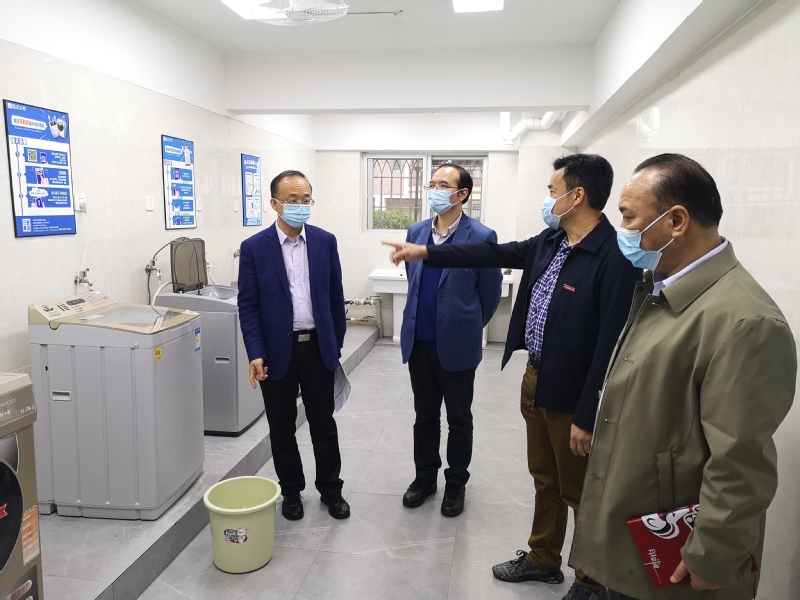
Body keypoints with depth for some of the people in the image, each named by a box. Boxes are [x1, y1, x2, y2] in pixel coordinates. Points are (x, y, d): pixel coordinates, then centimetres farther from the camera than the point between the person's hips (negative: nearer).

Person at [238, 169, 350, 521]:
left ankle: (330, 489, 29)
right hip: (277, 351, -1)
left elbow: (335, 297, 6)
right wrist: (256, 354, -14)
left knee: (324, 424, 12)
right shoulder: (253, 248, -6)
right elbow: (248, 306, -5)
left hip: (318, 347, 2)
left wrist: (337, 345, 8)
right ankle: (291, 491, 31)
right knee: (282, 428, 12)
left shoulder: (325, 241, 1)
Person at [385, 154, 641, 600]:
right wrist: (425, 252, 10)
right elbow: (494, 254, 11)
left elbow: (612, 344, -24)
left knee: (581, 493, 11)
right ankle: (543, 560, 44)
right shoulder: (550, 241, 3)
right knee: (545, 480, 23)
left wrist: (587, 416, -21)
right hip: (535, 379, 8)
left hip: (573, 394, -8)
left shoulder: (616, 257, -23)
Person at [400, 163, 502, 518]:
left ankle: (456, 484, 31)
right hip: (419, 342, 4)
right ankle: (425, 477, 36)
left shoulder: (481, 237, -11)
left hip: (457, 345, -4)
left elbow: (490, 295, -2)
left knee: (459, 420, 12)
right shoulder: (416, 232, 5)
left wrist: (467, 328, 9)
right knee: (424, 416, 18)